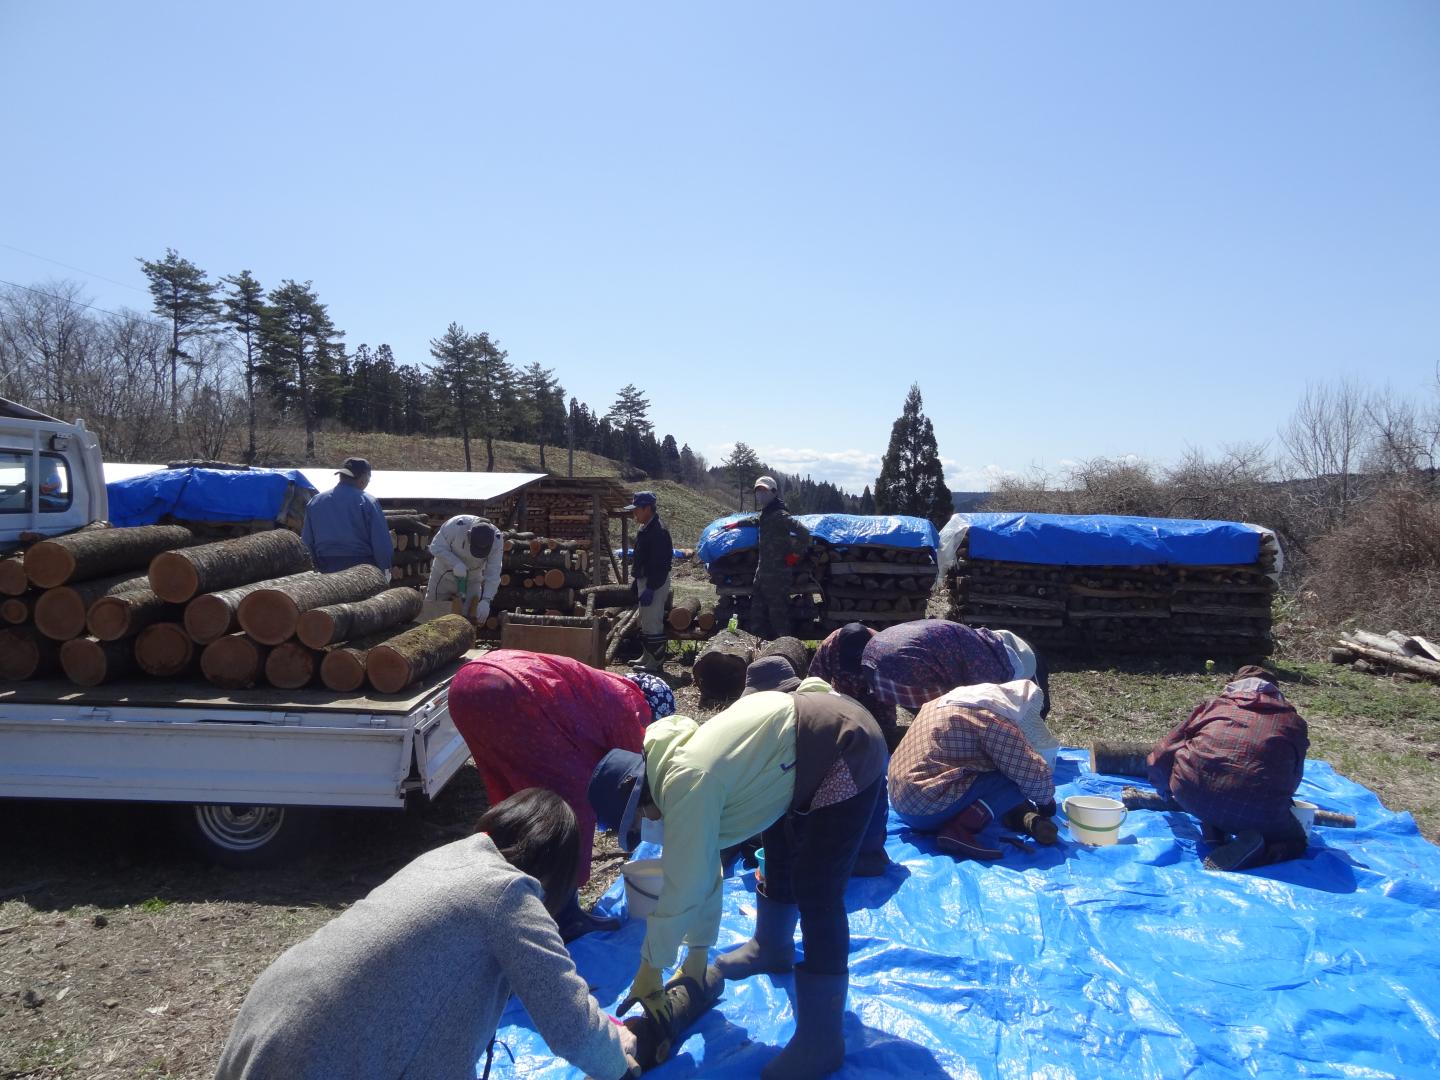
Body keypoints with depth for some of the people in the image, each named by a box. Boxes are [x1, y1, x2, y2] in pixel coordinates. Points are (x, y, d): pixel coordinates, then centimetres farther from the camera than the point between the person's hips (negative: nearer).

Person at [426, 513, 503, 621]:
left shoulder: (497, 540, -27)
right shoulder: (456, 525, -33)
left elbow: (493, 574, -24)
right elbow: (436, 547, -22)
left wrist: (486, 600, -33)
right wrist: (456, 563, -36)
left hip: (472, 579, 1)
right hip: (444, 573, -1)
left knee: (469, 613, 4)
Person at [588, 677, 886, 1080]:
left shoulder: (688, 787, -24)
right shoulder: (679, 766, 5)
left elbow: (682, 889, -17)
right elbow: (701, 869, 13)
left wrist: (649, 969, -5)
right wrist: (697, 949, 17)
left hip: (846, 754, -10)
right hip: (823, 727, 10)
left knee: (816, 895, -6)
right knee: (781, 852, 27)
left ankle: (821, 1044, 6)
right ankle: (771, 948, 52)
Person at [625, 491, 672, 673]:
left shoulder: (658, 531, -20)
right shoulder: (646, 528, 13)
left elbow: (658, 564, -25)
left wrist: (650, 588, -25)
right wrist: (638, 583, 21)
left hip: (655, 583, -11)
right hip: (645, 580, 11)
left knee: (652, 622, -7)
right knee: (645, 622, 19)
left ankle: (656, 662, 0)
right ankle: (648, 657, 30)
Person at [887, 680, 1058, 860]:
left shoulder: (943, 701, 16)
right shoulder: (994, 721, -12)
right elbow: (1036, 774, -13)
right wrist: (1046, 802, 9)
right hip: (928, 810, -10)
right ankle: (959, 830, -19)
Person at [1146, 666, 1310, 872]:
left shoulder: (1215, 705, 23)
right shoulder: (1294, 721, 23)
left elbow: (1159, 758, 24)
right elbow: (1292, 778, 33)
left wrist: (1164, 787, 46)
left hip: (1192, 796, 2)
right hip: (1255, 807, -2)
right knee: (1295, 843, 27)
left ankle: (1213, 831, 15)